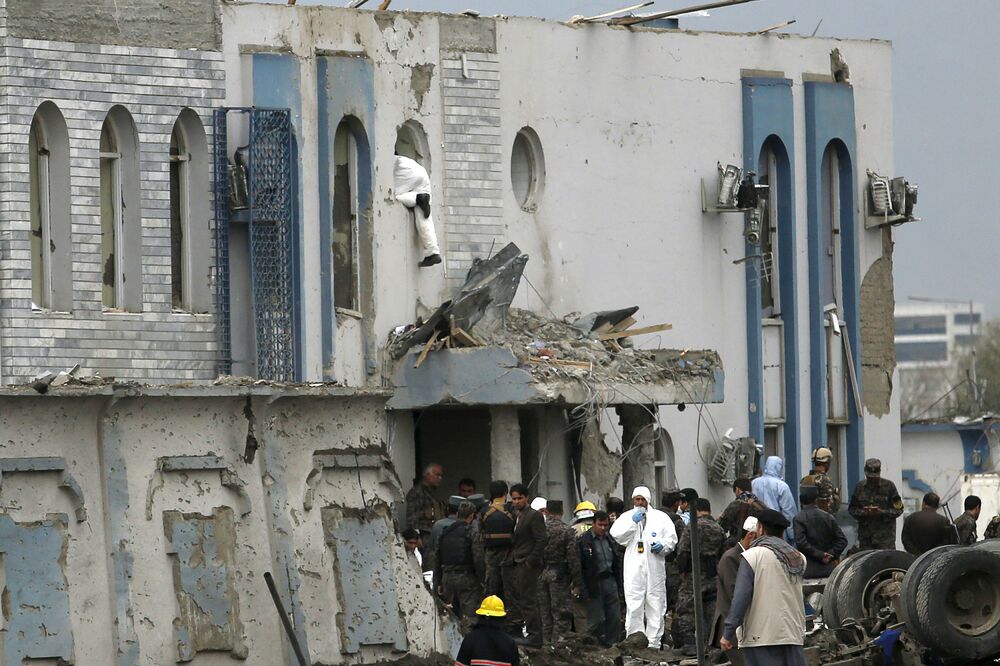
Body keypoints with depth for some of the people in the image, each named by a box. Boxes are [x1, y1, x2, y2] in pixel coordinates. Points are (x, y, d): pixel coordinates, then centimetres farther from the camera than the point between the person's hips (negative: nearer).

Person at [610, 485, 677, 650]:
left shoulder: (660, 517, 12)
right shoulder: (626, 517, 12)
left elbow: (672, 538, 10)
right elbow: (615, 535, -2)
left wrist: (662, 545, -10)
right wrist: (633, 522, -9)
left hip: (655, 567, 1)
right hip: (634, 568, -1)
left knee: (655, 605, 2)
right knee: (634, 606, -5)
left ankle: (654, 642, 6)